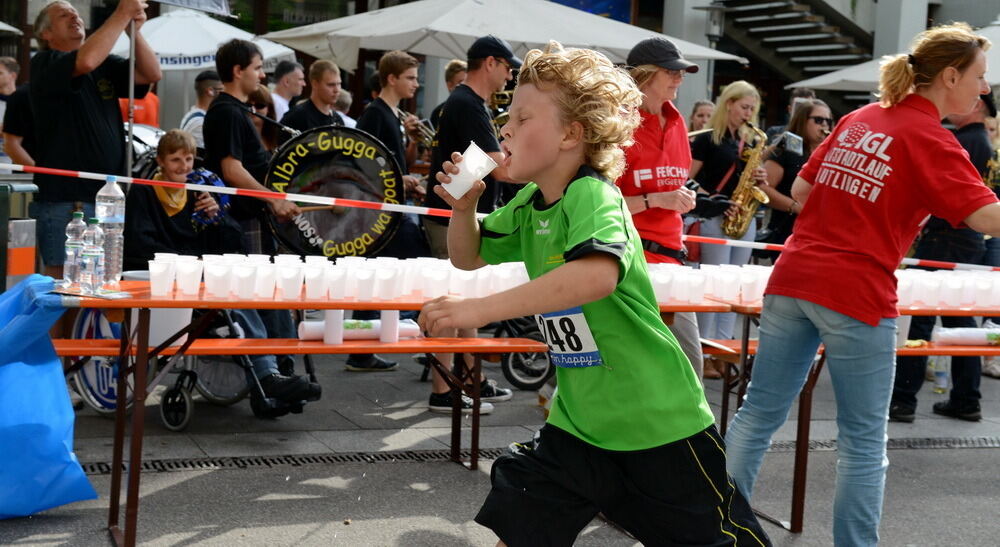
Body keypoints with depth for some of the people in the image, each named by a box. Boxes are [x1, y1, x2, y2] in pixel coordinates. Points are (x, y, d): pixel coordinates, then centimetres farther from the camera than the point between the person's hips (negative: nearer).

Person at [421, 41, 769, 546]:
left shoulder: (591, 194, -23)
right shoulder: (529, 204, 3)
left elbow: (599, 274, -43)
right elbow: (469, 257, 17)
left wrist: (481, 308, -45)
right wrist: (463, 207, -5)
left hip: (659, 424, -7)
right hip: (578, 423, 7)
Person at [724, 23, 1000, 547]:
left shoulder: (856, 120, 13)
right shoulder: (930, 140, -8)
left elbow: (801, 189, 19)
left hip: (792, 279, 7)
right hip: (858, 296, -7)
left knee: (758, 415, 12)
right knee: (864, 442, 6)